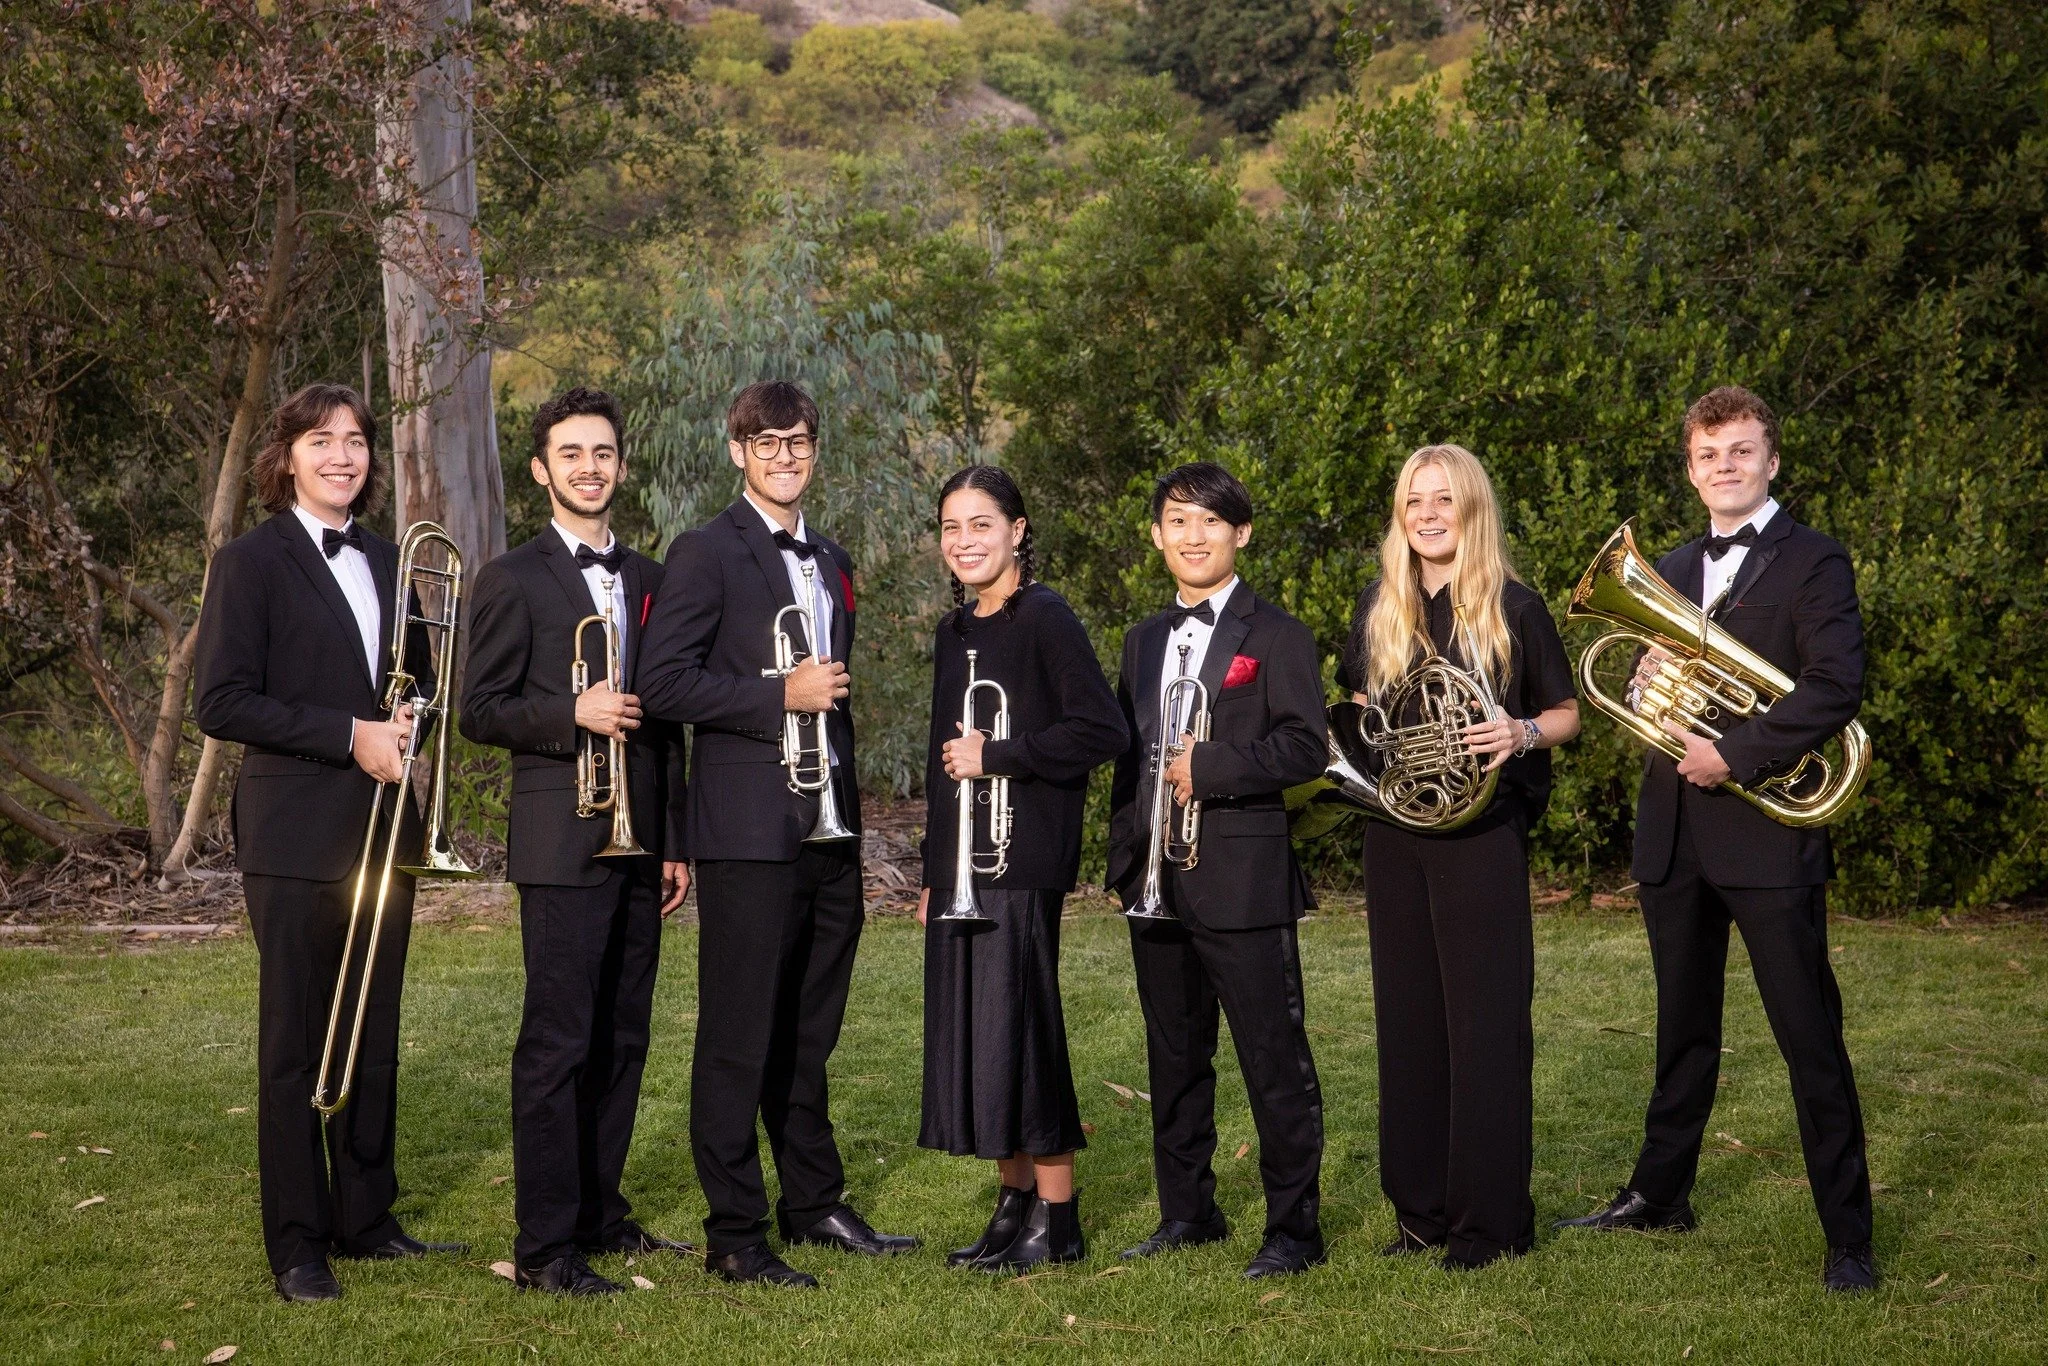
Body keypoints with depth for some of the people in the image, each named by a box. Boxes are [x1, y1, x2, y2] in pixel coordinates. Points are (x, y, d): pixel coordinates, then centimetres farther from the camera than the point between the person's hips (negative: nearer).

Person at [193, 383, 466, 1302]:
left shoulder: (388, 563, 14)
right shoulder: (251, 563, -4)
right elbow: (220, 701, -12)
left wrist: (405, 727, 0)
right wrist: (350, 735, -17)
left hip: (384, 831, 6)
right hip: (298, 838, -6)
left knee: (373, 1037, 10)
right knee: (295, 1043, 0)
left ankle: (364, 1218, 20)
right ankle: (297, 1244, 7)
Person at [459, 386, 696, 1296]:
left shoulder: (648, 580, 16)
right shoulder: (512, 580, -2)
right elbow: (480, 712, -5)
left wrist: (677, 839, 13)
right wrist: (572, 716, -22)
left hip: (639, 842, 6)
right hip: (562, 840, -6)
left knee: (622, 1040, 11)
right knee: (557, 1043, -6)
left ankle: (599, 1213, 23)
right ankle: (543, 1247, -3)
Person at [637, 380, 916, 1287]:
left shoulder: (831, 563, 18)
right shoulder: (706, 553, -5)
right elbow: (661, 682, -14)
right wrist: (780, 696, -19)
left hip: (829, 834, 7)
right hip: (749, 830, -7)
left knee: (808, 1034, 15)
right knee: (738, 1039, -2)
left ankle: (813, 1205, 26)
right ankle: (734, 1235, 4)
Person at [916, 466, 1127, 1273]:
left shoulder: (1045, 620, -8)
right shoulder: (955, 632, 16)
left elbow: (1101, 731, -16)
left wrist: (996, 756, -16)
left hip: (1023, 860, -8)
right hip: (962, 865, 8)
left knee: (1016, 1028, -6)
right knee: (971, 1035, 8)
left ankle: (1056, 1221, 2)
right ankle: (1014, 1203, 17)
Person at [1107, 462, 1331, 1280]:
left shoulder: (1275, 636, -3)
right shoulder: (1144, 642, 17)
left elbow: (1306, 746, -12)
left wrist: (1211, 768, -18)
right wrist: (1124, 858, 12)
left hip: (1243, 881, -6)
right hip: (1156, 884, 7)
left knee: (1274, 1060, -3)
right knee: (1175, 1058, 13)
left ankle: (1293, 1228, 4)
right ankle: (1187, 1213, 25)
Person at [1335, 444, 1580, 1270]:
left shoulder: (1513, 609, -3)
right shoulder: (1380, 608, 9)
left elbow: (1567, 714, 1)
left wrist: (1523, 733, -20)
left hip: (1481, 833, -5)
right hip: (1395, 832, 5)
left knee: (1486, 1021, -3)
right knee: (1407, 1017, 8)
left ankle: (1492, 1218, 3)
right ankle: (1421, 1207, 17)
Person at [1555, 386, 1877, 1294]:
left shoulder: (1812, 563, -4)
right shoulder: (1671, 571, 16)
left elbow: (1836, 685, -16)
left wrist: (1735, 754, -20)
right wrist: (1646, 683, -2)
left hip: (1765, 833, -6)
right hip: (1675, 835, 6)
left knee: (1811, 1040, -2)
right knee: (1684, 1029, 18)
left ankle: (1847, 1238, 4)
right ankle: (1659, 1195, 30)